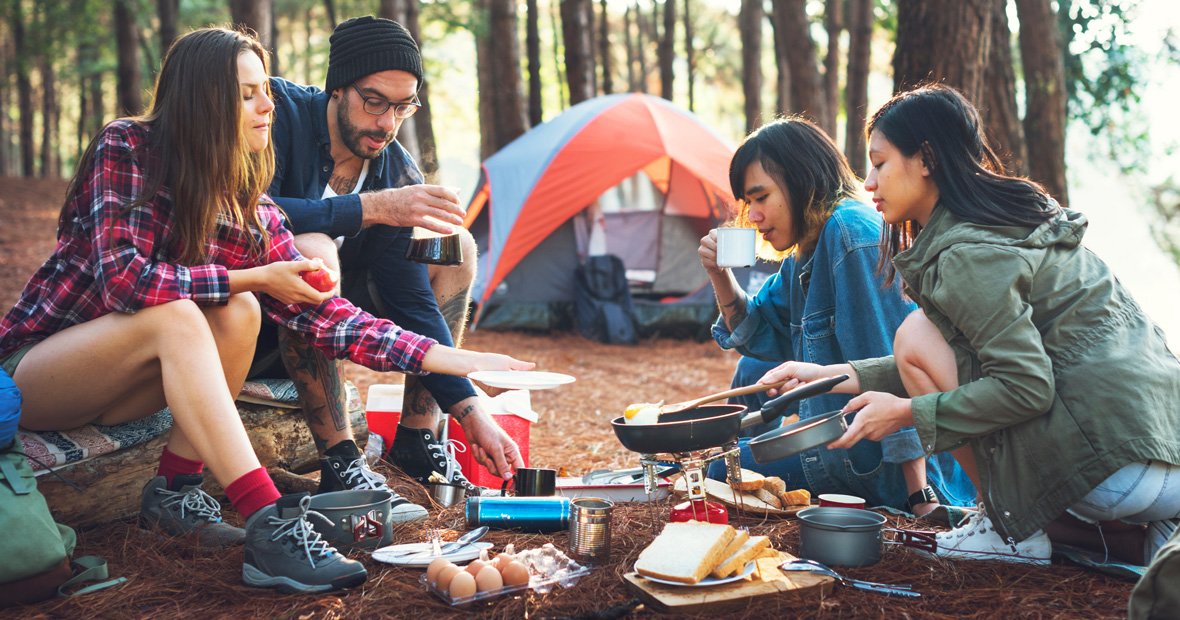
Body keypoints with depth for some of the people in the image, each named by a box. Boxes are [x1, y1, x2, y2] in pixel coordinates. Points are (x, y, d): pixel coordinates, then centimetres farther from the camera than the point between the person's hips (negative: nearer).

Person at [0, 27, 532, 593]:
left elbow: (322, 314, -9)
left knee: (239, 313, -21)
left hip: (113, 389, 5)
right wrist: (254, 277, -22)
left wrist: (446, 357, -18)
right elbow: (123, 280, -28)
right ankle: (268, 527, -41)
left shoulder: (254, 213, -3)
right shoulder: (126, 148, -17)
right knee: (174, 316, -33)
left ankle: (173, 491, -12)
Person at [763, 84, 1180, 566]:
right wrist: (833, 376, 18)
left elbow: (1026, 387, -20)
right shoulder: (1013, 217, 18)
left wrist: (906, 412, -9)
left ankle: (1012, 530, 1)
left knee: (917, 335, -5)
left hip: (1116, 464, -9)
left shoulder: (967, 254, -13)